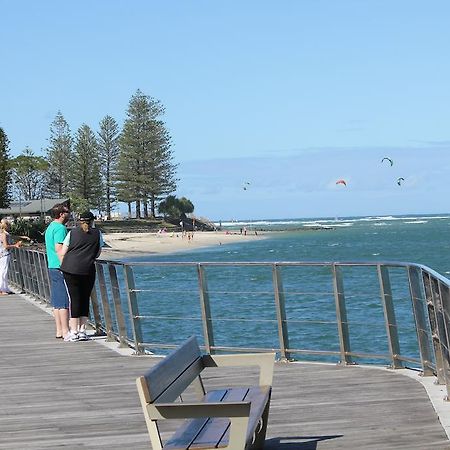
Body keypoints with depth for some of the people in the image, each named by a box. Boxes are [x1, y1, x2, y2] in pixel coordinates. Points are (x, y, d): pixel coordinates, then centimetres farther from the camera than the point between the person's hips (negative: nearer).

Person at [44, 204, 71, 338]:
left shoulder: (50, 228, 18)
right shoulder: (60, 228, -13)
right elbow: (59, 249, -21)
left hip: (52, 267, 10)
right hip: (60, 268, -10)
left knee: (57, 301, 10)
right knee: (64, 301, -7)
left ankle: (59, 331, 13)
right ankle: (65, 331, -6)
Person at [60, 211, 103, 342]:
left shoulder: (72, 232, 8)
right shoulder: (97, 233, 9)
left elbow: (63, 253, 6)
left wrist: (63, 266, 19)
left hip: (70, 268, 0)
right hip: (88, 270, 0)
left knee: (74, 298, 1)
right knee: (85, 299, 10)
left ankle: (74, 332, 0)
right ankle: (82, 330, 12)